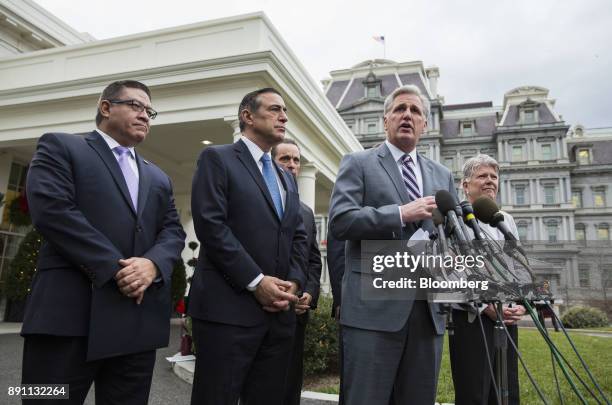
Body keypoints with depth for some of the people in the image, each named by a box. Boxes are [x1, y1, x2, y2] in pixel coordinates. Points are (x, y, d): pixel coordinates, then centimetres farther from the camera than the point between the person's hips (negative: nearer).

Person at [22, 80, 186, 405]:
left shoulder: (159, 178, 23)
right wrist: (114, 268, -14)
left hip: (140, 319, 5)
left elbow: (173, 231, 12)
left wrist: (153, 264, -10)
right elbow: (51, 209, -10)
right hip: (70, 311, -5)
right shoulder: (60, 147, 6)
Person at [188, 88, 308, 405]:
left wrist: (294, 282, -2)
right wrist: (256, 282, -15)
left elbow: (298, 237, 16)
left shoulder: (287, 179, 22)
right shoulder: (217, 158, 0)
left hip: (280, 311, 7)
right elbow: (210, 224, -12)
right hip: (229, 307, -6)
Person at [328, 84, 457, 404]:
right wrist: (401, 213, -14)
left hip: (428, 308, 5)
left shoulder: (442, 175, 19)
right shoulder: (358, 163, 5)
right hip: (375, 305, -4)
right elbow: (340, 221, -9)